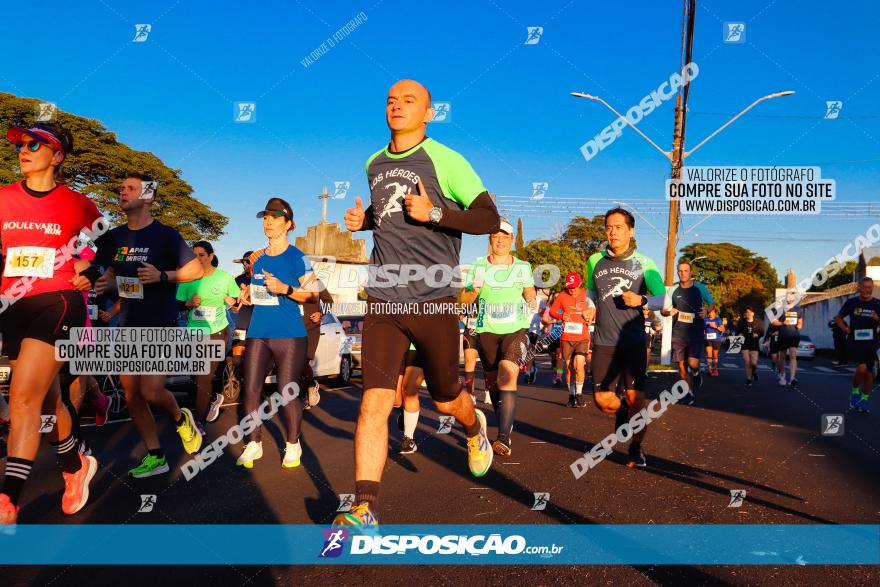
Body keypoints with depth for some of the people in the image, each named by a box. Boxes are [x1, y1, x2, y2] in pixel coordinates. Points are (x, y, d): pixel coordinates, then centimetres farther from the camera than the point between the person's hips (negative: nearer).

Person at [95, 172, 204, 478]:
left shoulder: (165, 235, -8)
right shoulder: (115, 236, 9)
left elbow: (196, 270, -8)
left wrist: (162, 275, -22)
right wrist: (105, 283, 0)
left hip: (161, 327, -6)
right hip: (128, 327, 6)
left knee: (151, 392, -15)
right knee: (132, 396, 6)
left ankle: (181, 419, 18)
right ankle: (155, 457, 18)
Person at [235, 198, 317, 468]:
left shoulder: (297, 257, -4)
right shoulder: (258, 257, 13)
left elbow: (312, 294, -7)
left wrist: (285, 289, -20)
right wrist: (248, 294, 9)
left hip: (289, 334, -5)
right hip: (258, 333, 5)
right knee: (251, 389, 1)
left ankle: (293, 445, 17)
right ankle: (254, 444, 15)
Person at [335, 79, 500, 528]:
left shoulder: (444, 160, -5)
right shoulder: (374, 164, 13)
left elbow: (490, 219, -6)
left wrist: (435, 212, -19)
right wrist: (364, 219, 9)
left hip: (434, 299, -3)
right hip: (382, 299, 4)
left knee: (446, 400, 12)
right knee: (374, 401, -9)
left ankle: (474, 428, 48)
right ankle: (365, 510, -5)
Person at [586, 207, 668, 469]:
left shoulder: (643, 263, 0)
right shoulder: (595, 261, 7)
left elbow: (664, 298, 1)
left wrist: (642, 300, -17)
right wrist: (592, 308, 8)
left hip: (633, 340, -2)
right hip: (604, 342, 2)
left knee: (635, 397, -2)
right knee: (602, 399, -2)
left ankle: (636, 450, 18)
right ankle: (622, 413, 33)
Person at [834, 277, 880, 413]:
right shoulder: (851, 302, 2)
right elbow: (838, 318, 14)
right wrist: (844, 328, -3)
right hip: (854, 342, -2)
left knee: (868, 373, 7)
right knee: (861, 368, -20)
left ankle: (864, 400, 25)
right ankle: (855, 392, 6)